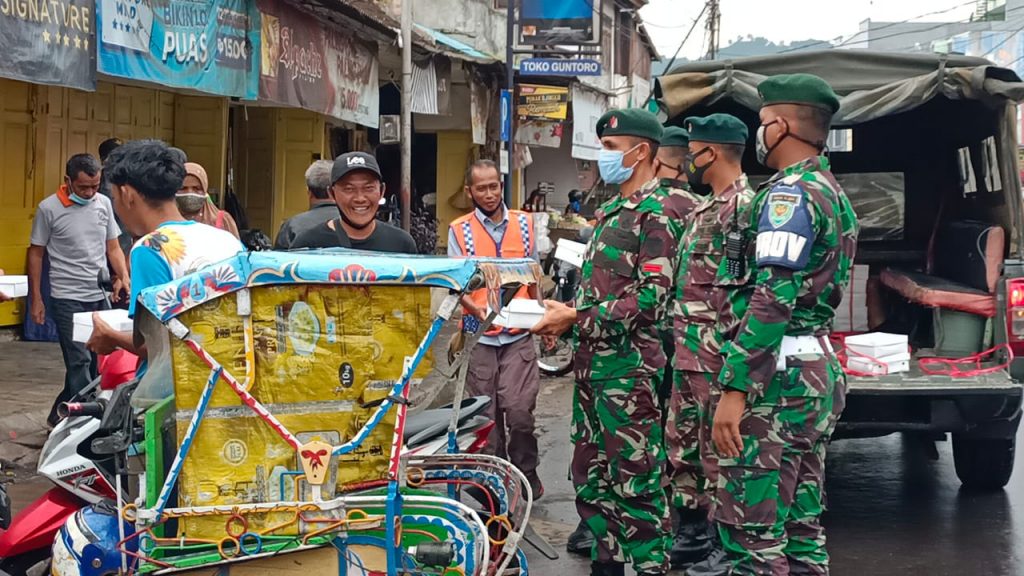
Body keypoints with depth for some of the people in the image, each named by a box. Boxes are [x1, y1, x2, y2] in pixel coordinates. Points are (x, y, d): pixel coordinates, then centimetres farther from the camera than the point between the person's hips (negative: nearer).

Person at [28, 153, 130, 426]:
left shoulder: (103, 203, 5)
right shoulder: (49, 208, -7)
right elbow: (36, 253, 0)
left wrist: (124, 277, -4)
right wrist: (36, 299, -2)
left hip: (101, 296, 5)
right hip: (68, 299, -5)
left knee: (97, 361, 8)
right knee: (80, 362, -8)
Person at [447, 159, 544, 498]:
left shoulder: (524, 224, 8)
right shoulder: (459, 231, 1)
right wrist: (475, 307, -23)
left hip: (519, 334, 0)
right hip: (480, 334, 0)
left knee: (519, 410, -10)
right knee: (487, 414, 7)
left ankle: (526, 471, 11)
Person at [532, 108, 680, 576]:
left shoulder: (657, 213, -11)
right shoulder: (609, 213, 18)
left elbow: (651, 297, -19)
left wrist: (577, 318, -17)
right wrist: (561, 319, 6)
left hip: (628, 366, -9)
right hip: (591, 363, 10)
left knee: (634, 478, -4)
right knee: (590, 474, 14)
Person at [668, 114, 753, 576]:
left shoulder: (745, 208, -14)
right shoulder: (706, 210, 17)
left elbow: (754, 292, -19)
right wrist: (680, 344, 20)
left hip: (717, 359, -10)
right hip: (688, 355, 10)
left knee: (718, 452, -2)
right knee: (683, 448, 16)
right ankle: (691, 537, 26)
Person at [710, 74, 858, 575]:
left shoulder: (790, 193, -13)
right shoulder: (832, 193, 18)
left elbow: (773, 299, -22)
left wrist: (733, 389, -24)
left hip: (779, 376, -10)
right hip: (819, 369, 10)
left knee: (750, 528, -7)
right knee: (801, 523, 14)